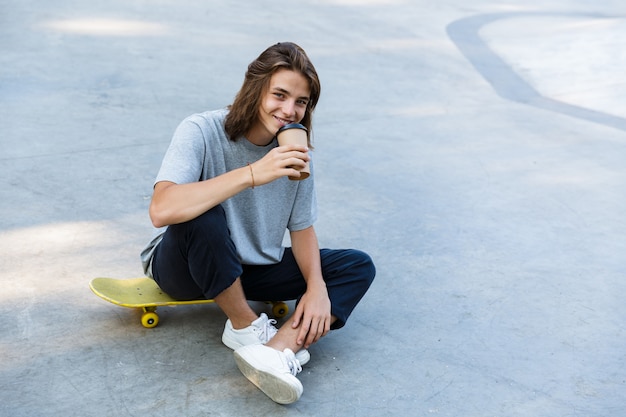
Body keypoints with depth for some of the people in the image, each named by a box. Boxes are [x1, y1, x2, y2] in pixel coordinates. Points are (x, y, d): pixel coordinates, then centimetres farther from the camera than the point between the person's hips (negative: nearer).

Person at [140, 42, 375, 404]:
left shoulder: (295, 151, -7)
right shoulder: (202, 132, -22)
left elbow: (302, 228, 1)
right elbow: (162, 210, -38)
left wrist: (317, 286, -18)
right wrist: (253, 174, -41)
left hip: (253, 269, 5)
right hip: (184, 266, -5)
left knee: (358, 267, -9)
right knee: (202, 215, -38)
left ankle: (280, 346, -32)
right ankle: (247, 327, -15)